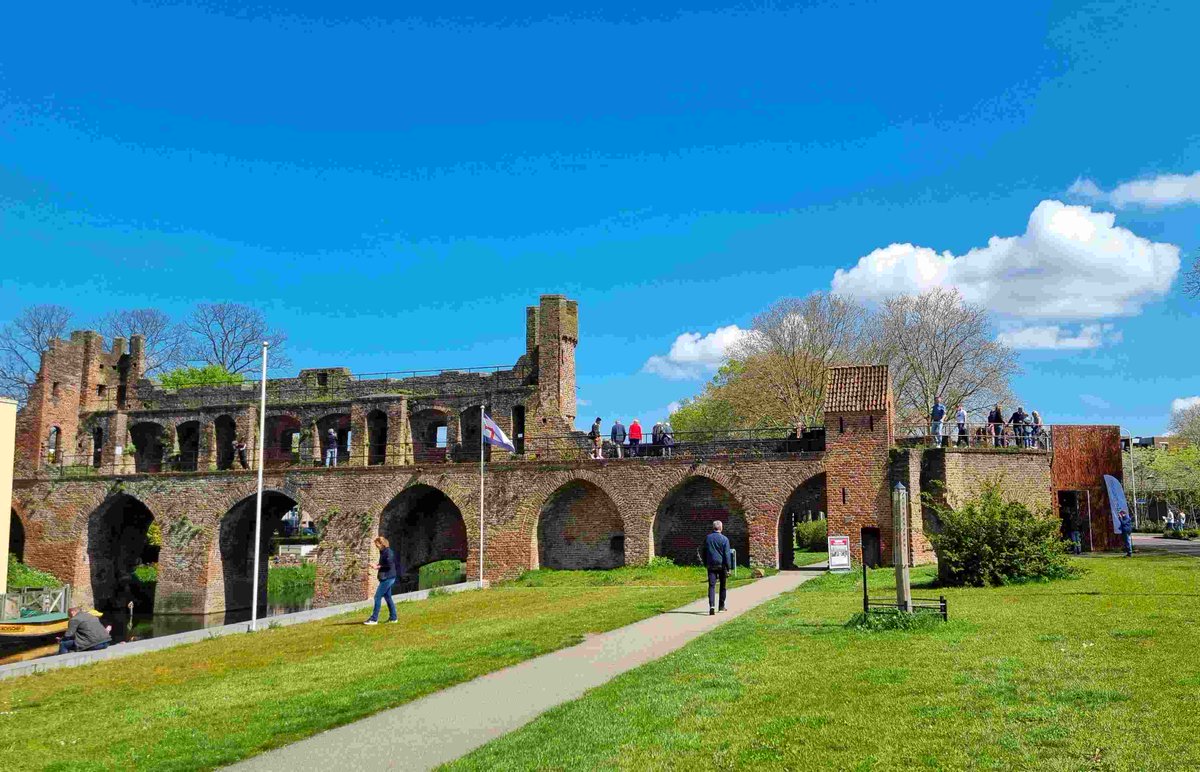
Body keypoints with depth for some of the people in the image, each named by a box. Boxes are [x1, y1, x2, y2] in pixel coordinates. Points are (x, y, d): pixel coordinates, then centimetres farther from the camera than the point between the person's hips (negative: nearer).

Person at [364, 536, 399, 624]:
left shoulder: (388, 552, -15)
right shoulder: (383, 552, 13)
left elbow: (389, 565, -21)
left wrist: (378, 567, -15)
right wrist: (377, 565, 4)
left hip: (388, 578, -10)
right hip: (385, 578, 10)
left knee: (377, 597, -9)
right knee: (387, 597, 13)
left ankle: (374, 619, -7)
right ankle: (393, 617, 19)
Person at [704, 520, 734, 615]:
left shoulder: (707, 538, 4)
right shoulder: (724, 539, -7)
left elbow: (704, 553, 12)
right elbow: (727, 554, -10)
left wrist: (705, 564, 21)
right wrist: (728, 568, -8)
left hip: (711, 565, 1)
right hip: (722, 565, -1)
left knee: (711, 585, -5)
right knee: (722, 586, 14)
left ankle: (712, 605, -24)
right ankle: (721, 606, 22)